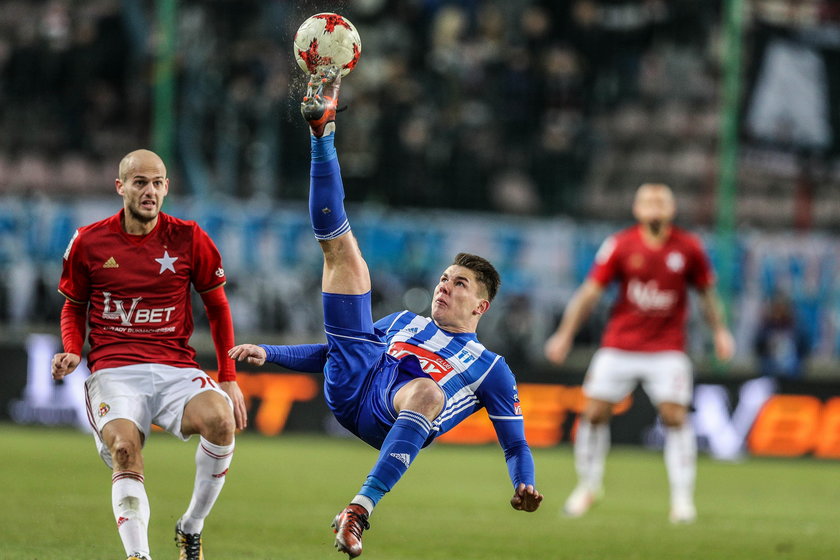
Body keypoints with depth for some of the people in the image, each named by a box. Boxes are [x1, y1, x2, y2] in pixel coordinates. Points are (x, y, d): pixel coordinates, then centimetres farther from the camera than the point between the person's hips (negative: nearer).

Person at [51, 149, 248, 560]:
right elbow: (74, 306, 20)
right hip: (113, 369, -1)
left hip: (176, 368, 1)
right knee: (124, 449, -31)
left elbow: (217, 307, 14)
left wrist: (229, 379, 9)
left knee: (220, 418, -29)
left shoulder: (188, 238, 5)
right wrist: (72, 352, -1)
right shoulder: (89, 241, 5)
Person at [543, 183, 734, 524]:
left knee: (675, 416, -12)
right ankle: (589, 486, 20)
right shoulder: (620, 246, -5)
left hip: (667, 350, 0)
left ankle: (682, 497, -3)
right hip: (618, 348, 0)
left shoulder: (688, 248, -2)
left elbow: (707, 291, 11)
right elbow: (590, 292, -2)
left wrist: (719, 331, 8)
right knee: (595, 413, -1)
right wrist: (564, 335, -5)